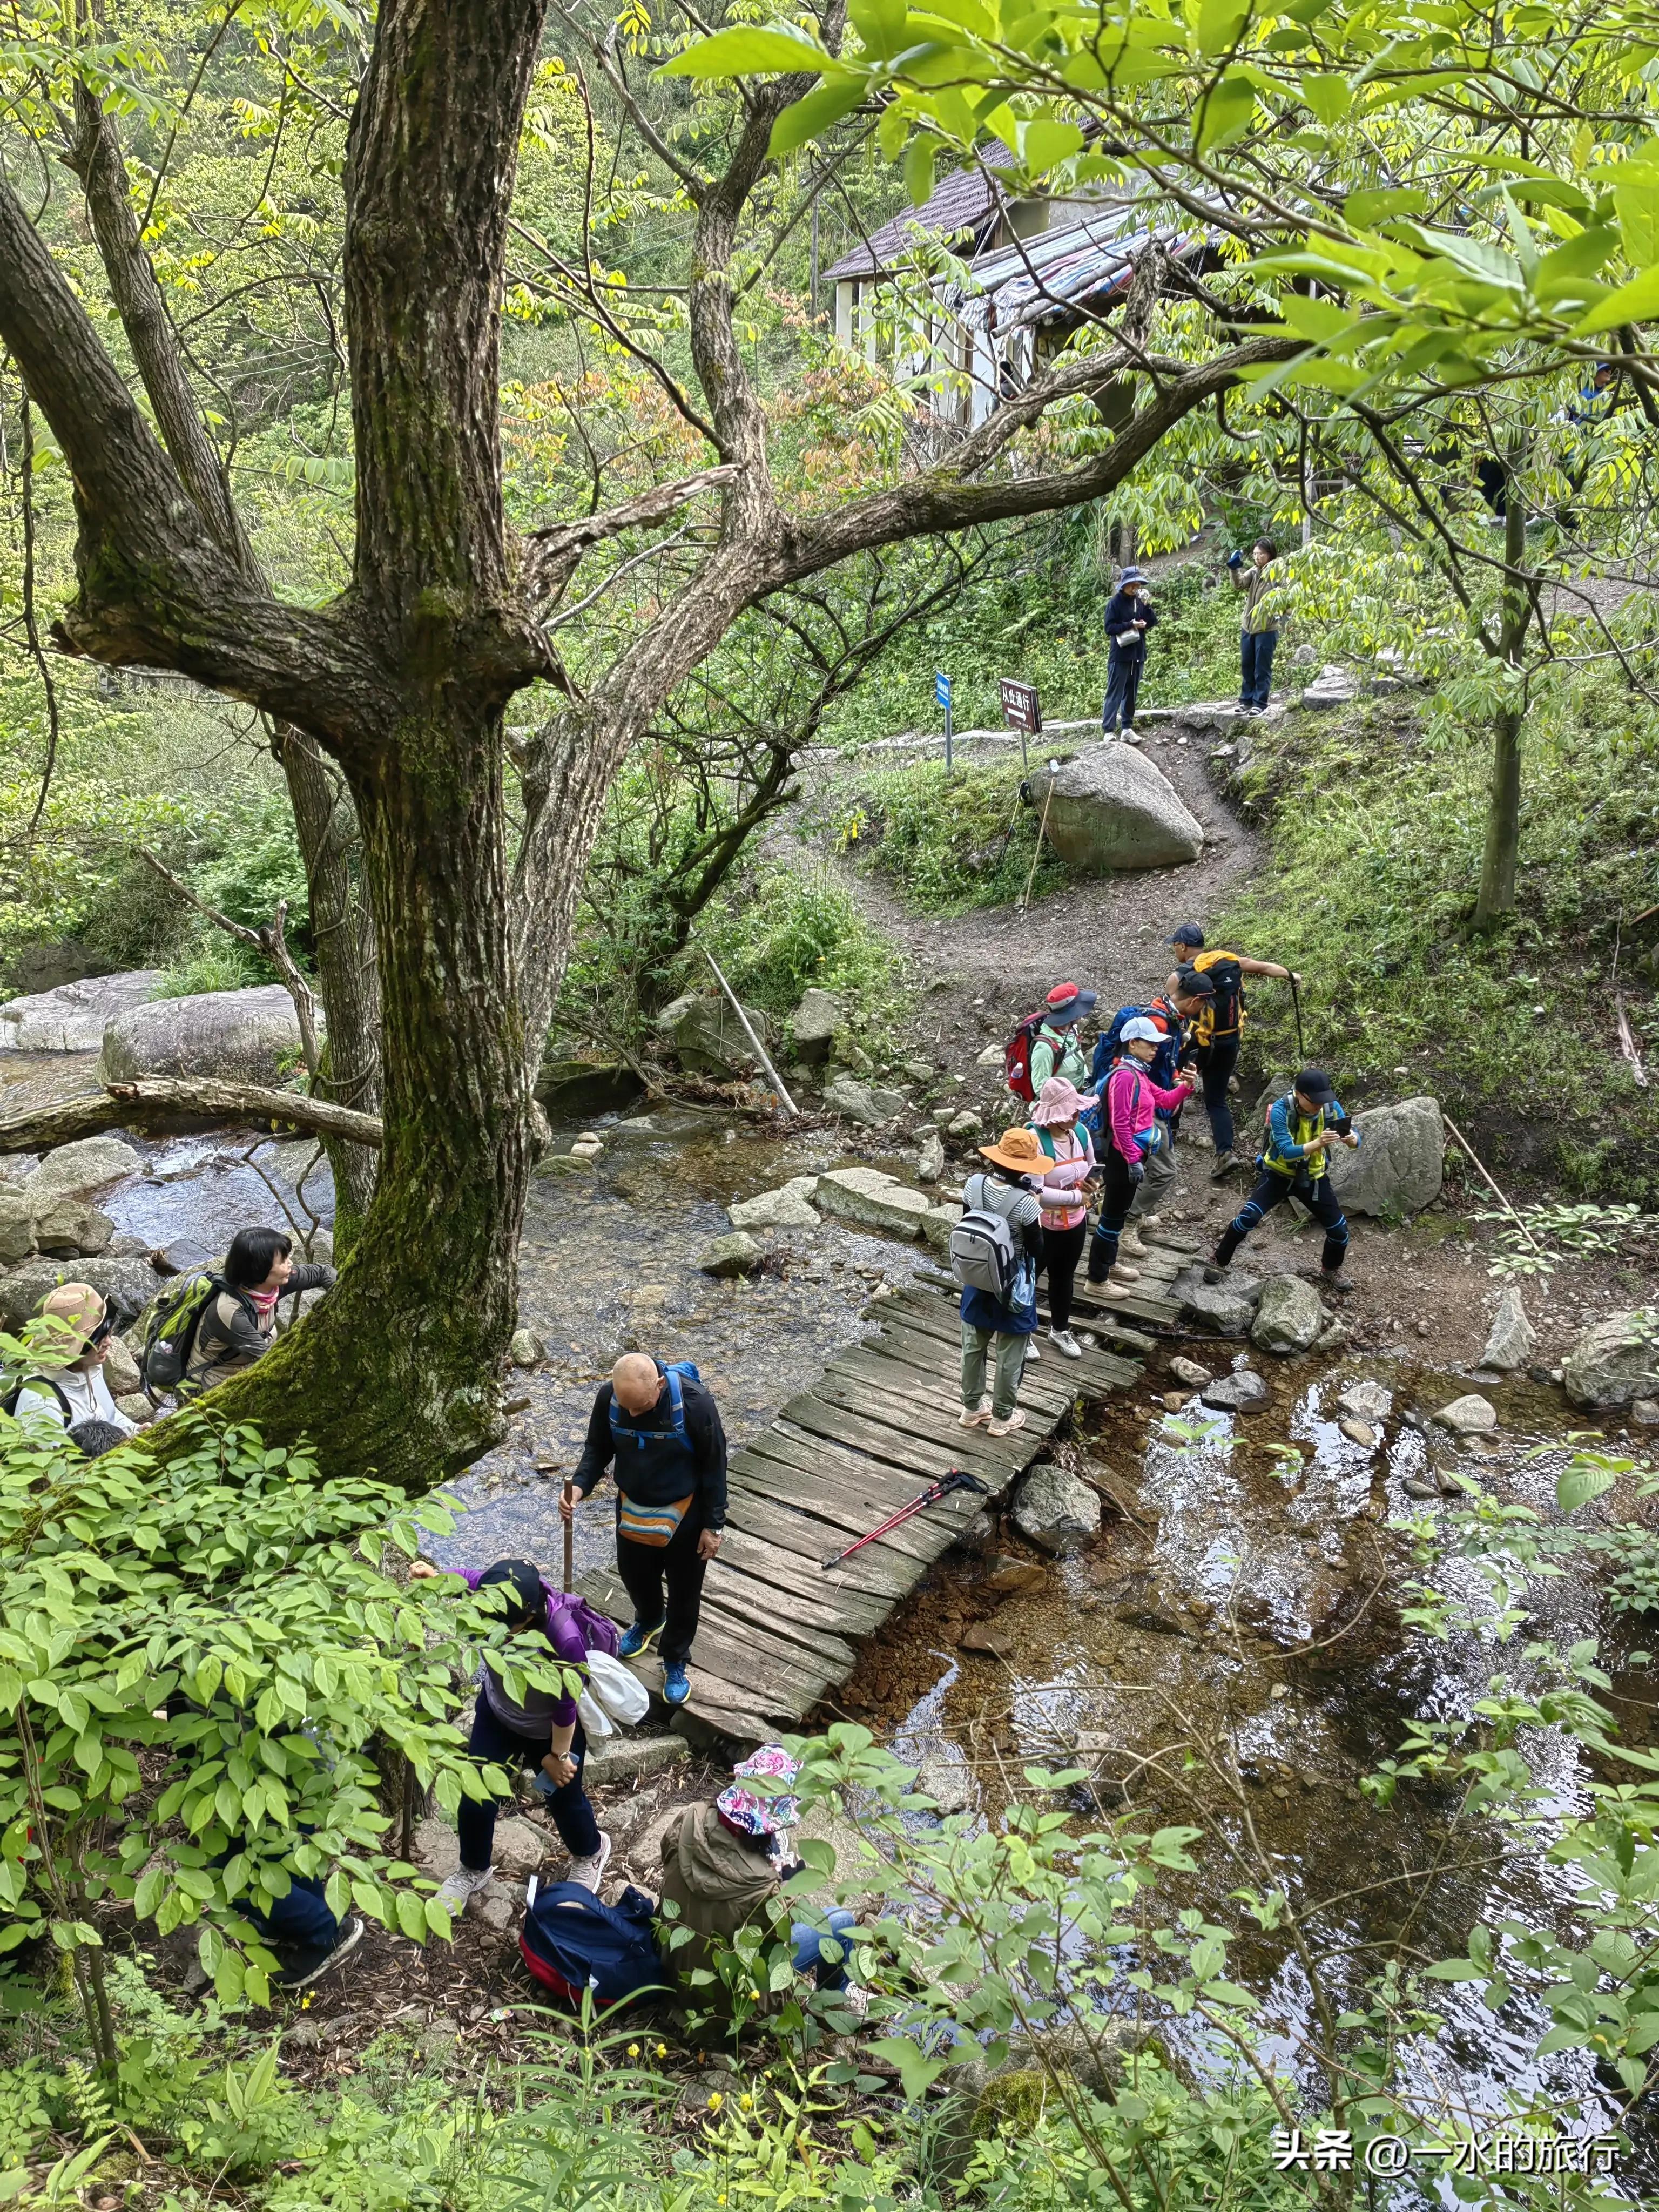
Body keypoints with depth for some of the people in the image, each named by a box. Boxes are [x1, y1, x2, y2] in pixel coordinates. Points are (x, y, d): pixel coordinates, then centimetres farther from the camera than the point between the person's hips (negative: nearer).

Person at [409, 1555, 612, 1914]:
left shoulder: (565, 1640, -43)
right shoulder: (494, 1595, -33)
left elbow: (566, 1706, -26)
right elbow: (463, 1580, -12)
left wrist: (558, 1755, -10)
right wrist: (433, 1576, -35)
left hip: (554, 1730, -4)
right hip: (498, 1715, 4)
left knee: (563, 1797, 21)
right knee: (475, 1798, 12)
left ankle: (590, 1852, 56)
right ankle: (473, 1871, 45)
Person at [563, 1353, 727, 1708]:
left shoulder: (694, 1403, -33)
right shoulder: (609, 1398, -23)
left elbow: (714, 1466, -19)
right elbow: (598, 1449, -4)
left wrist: (713, 1525, -12)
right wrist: (579, 1485, -24)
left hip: (683, 1513, -4)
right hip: (633, 1508, 4)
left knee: (684, 1589, 15)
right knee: (633, 1572, 27)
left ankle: (675, 1661, 40)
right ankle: (650, 1620, 60)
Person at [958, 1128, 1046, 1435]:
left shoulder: (974, 1185, -14)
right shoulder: (1025, 1202, -29)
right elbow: (1037, 1251, -16)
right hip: (1013, 1285, -5)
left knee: (974, 1346, 23)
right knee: (1009, 1355, 16)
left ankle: (972, 1408, 39)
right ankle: (1001, 1417, 32)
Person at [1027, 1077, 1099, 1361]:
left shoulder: (1081, 1132, -7)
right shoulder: (1034, 1140, -29)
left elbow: (1091, 1168, 12)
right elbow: (1035, 1193, -33)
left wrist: (1090, 1180, -12)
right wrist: (1076, 1197, -25)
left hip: (1075, 1223, 7)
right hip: (1041, 1227, -7)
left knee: (1064, 1277, 25)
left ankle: (1060, 1330, 46)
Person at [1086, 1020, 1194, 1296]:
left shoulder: (1139, 1074, 11)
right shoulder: (1125, 1076, -21)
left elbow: (1165, 1100, 16)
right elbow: (1120, 1124, -24)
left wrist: (1185, 1086, -3)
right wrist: (1133, 1160, -23)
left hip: (1134, 1155, 10)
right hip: (1123, 1158, -10)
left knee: (1119, 1212, 20)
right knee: (1112, 1215, -1)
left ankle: (1109, 1263, 34)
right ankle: (1097, 1278, 7)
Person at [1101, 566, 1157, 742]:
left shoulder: (1139, 601, 7)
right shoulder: (1115, 603, -7)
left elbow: (1152, 622, 6)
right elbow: (1109, 628, -12)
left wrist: (1147, 605, -8)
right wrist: (1131, 625, -18)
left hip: (1137, 654, 6)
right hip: (1120, 655, -6)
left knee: (1132, 694, 9)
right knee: (1115, 693, -5)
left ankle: (1127, 728, 16)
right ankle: (1108, 730, -6)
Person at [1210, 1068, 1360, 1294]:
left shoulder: (1331, 1107, -16)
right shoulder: (1280, 1110, -28)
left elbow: (1355, 1138, -15)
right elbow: (1287, 1152, -34)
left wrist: (1351, 1138, -41)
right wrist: (1319, 1143, -50)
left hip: (1313, 1177, 4)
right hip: (1278, 1173, -4)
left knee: (1339, 1229, 4)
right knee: (1248, 1217, -20)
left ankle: (1331, 1270, 34)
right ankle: (1219, 1261, 1)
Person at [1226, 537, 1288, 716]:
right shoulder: (1253, 572, 9)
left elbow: (1287, 594, -10)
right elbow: (1239, 585, -6)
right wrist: (1234, 569, -22)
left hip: (1267, 629, -6)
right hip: (1248, 626, 6)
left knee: (1262, 669, -1)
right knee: (1246, 667, 12)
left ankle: (1260, 704, 3)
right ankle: (1246, 701, 21)